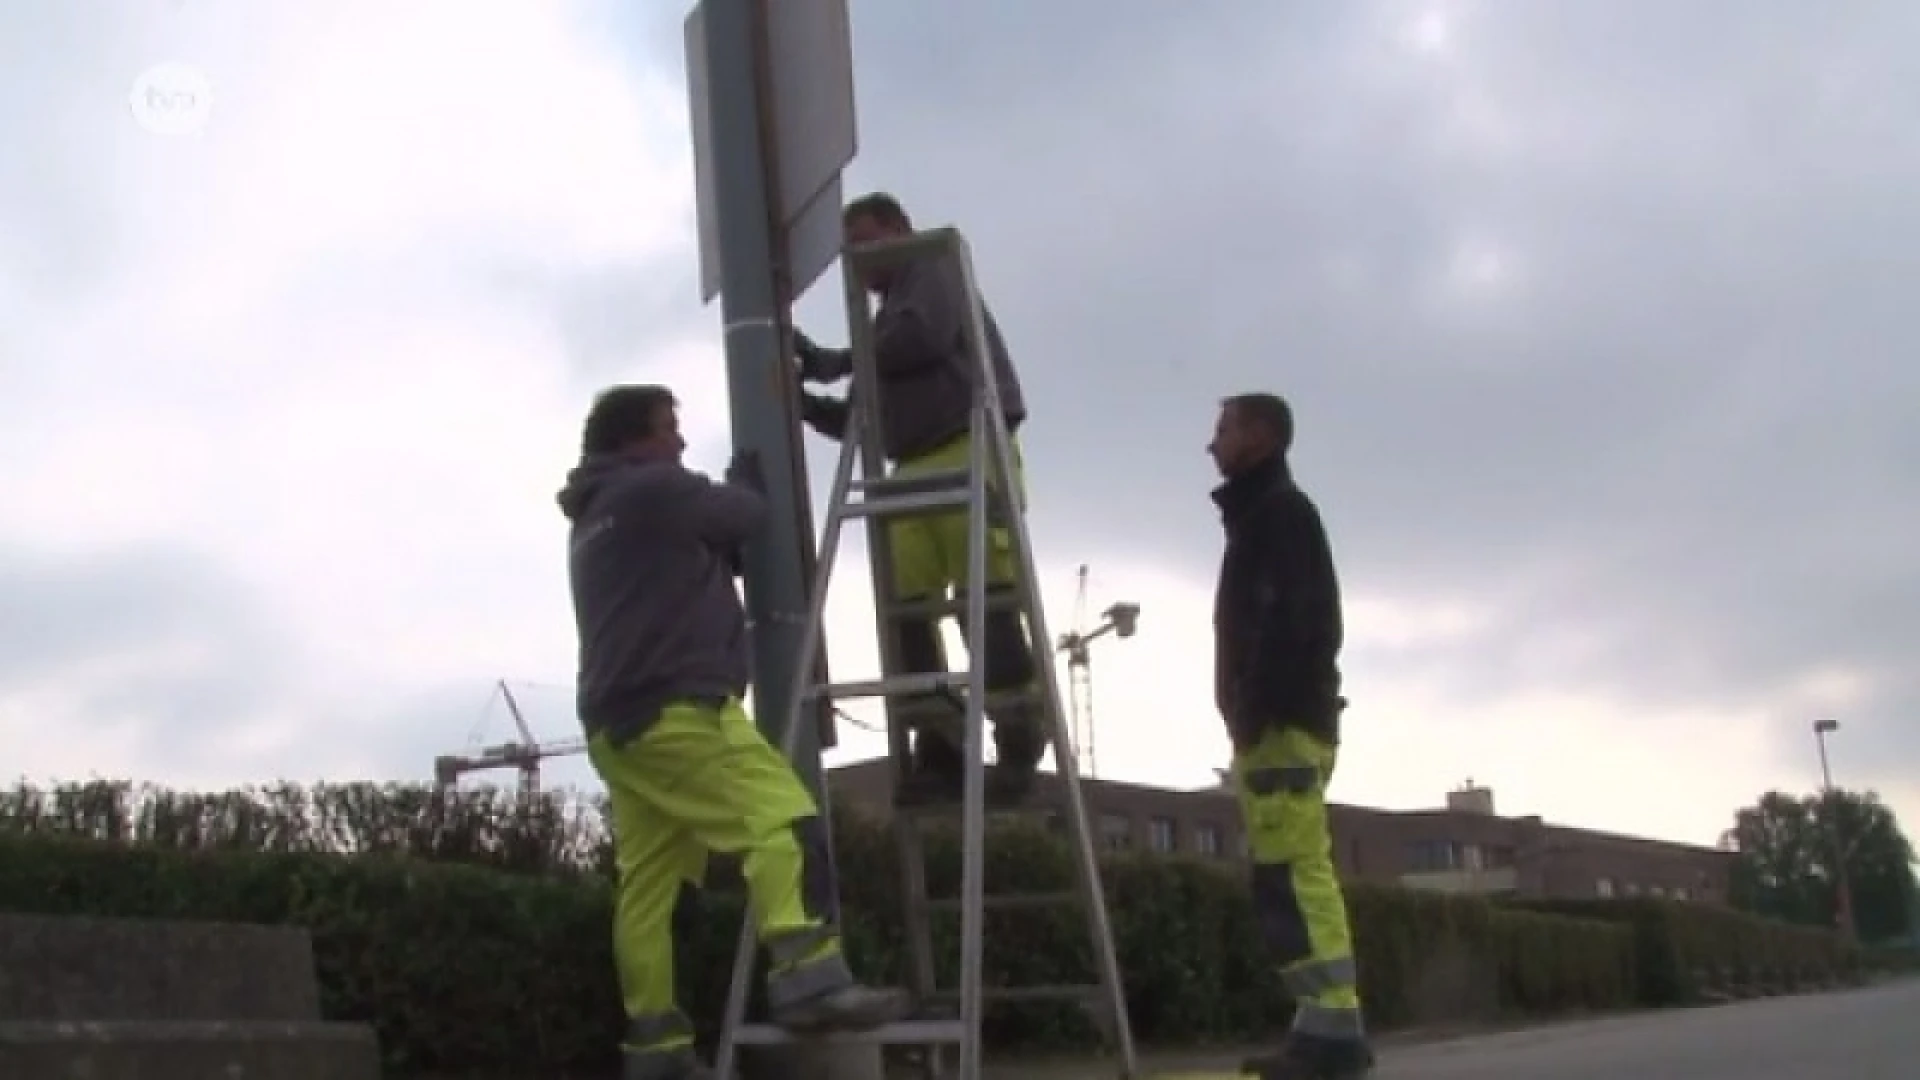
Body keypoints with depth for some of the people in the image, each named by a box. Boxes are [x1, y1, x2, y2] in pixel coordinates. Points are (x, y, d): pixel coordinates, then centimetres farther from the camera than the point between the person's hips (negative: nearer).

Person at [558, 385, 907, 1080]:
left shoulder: (593, 521, 27)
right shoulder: (655, 490, -3)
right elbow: (746, 515, 6)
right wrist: (746, 469, 25)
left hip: (619, 722, 10)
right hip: (676, 709, -10)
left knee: (646, 885, 5)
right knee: (783, 822, -18)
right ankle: (811, 982, -30)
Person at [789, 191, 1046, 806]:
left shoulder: (934, 269, 12)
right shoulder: (887, 319, 31)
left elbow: (927, 334, -11)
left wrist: (837, 362, -3)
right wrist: (804, 397, 13)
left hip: (970, 456, -7)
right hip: (913, 473, 7)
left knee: (987, 602, -12)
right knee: (906, 611, -5)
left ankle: (1019, 742, -9)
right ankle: (941, 750, -6)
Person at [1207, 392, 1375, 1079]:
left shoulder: (1279, 509, -3)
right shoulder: (1260, 518, 26)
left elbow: (1295, 619, -16)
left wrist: (1254, 712, -20)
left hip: (1285, 722, -10)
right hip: (1280, 726, 10)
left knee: (1290, 878, -15)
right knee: (1299, 879, 6)